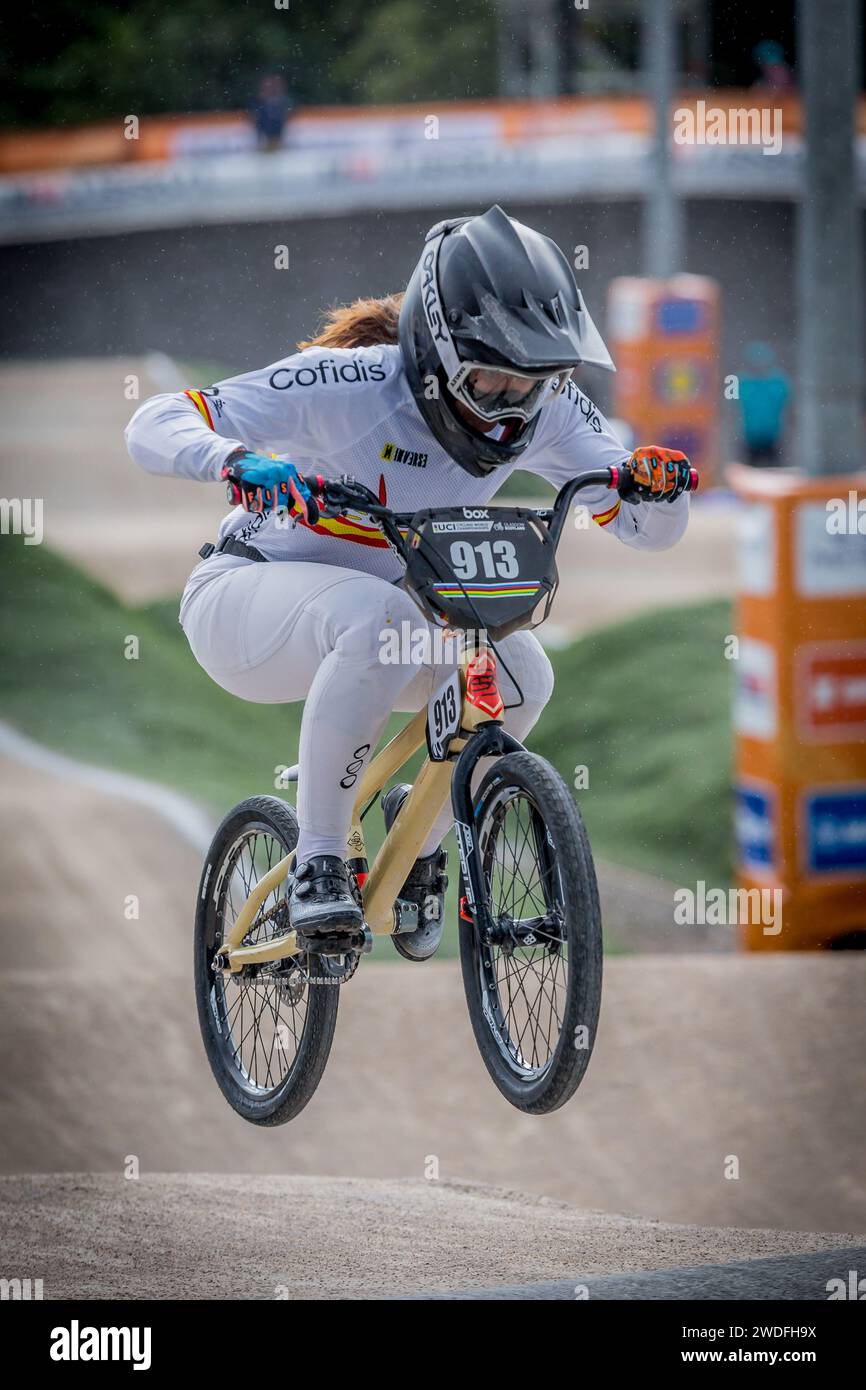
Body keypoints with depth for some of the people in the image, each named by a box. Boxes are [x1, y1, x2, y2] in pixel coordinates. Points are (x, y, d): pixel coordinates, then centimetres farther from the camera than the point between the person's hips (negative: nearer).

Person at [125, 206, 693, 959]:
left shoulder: (545, 409, -14)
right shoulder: (351, 384, -29)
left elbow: (649, 528, -9)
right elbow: (153, 425, -30)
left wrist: (655, 480, -32)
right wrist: (236, 459, -52)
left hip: (379, 601, 5)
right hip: (245, 597, -5)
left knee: (519, 673, -22)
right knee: (377, 619, -38)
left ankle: (420, 842, 4)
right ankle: (317, 866, -26)